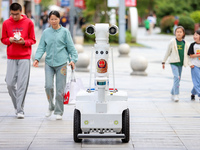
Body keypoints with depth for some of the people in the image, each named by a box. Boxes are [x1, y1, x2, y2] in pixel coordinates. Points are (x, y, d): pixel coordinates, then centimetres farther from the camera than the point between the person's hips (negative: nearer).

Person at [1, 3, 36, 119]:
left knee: (22, 84, -6)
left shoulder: (28, 23, 0)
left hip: (25, 58, -2)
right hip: (11, 58, 2)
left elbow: (32, 40, 5)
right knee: (10, 83, -2)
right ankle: (17, 106, 19)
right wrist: (10, 40, -9)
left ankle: (20, 110, -1)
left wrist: (24, 42, -15)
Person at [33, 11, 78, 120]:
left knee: (60, 89, -1)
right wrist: (37, 59, -5)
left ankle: (59, 112, 11)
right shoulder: (46, 32, 10)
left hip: (61, 63, -1)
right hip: (49, 63, 2)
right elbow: (41, 47, 9)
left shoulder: (65, 32, 5)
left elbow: (71, 47, 5)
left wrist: (73, 59, -7)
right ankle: (51, 106, 15)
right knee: (48, 86, -9)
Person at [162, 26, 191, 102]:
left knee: (178, 78, 9)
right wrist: (163, 62, 7)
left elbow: (186, 55, 13)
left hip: (180, 63, 4)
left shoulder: (185, 43, 5)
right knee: (176, 77, -17)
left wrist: (190, 64, 10)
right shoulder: (172, 42, -5)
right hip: (173, 62, -4)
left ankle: (173, 94, 23)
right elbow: (168, 52, 4)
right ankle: (176, 95, -16)